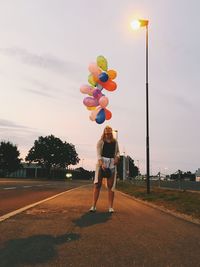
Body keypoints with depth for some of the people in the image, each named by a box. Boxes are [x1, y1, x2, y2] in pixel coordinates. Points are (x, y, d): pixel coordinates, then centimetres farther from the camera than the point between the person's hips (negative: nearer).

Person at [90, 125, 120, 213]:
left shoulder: (115, 142, 11)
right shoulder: (101, 142, 1)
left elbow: (117, 151, 19)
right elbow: (98, 154, -7)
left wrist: (117, 157, -4)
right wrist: (102, 164, -22)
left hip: (112, 163, 2)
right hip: (101, 162, -2)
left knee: (111, 186, 0)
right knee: (97, 184, -5)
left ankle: (110, 207, 4)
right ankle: (93, 206, 1)